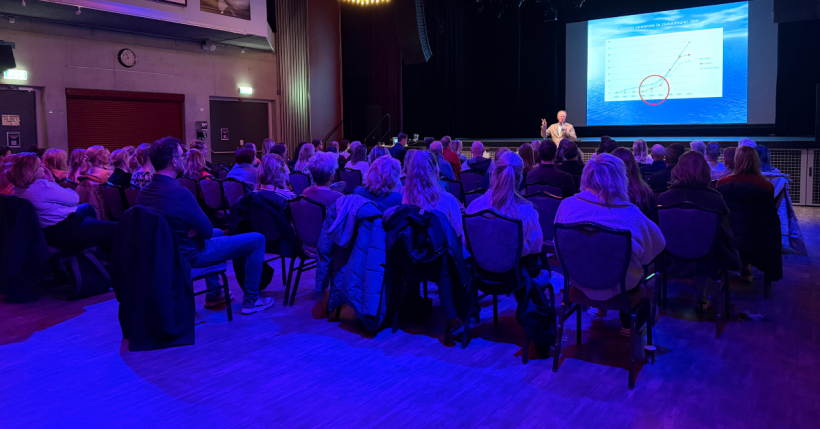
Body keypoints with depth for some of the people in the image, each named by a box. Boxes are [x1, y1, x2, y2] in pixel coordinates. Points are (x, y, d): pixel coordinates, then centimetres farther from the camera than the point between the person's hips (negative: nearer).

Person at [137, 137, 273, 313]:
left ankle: (213, 294, 38)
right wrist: (194, 231, -1)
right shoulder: (180, 193, -30)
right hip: (191, 256, -9)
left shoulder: (144, 192, -2)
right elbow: (207, 230, -19)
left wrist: (192, 230, 1)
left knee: (218, 233, 36)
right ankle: (251, 300, 7)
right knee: (257, 239, -1)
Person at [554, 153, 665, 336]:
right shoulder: (631, 214, -23)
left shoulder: (567, 205, -18)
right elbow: (658, 244, -6)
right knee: (639, 262, 30)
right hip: (618, 284, -3)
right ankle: (628, 324, 42)